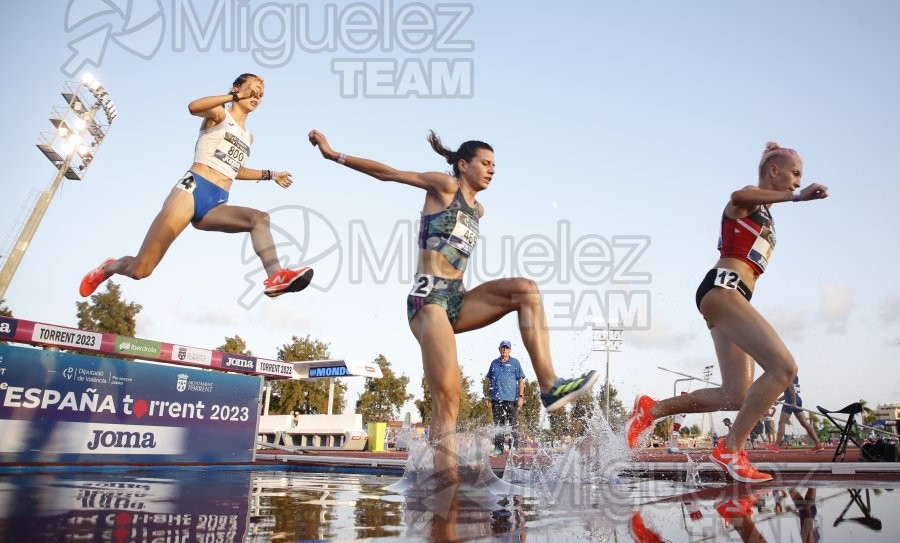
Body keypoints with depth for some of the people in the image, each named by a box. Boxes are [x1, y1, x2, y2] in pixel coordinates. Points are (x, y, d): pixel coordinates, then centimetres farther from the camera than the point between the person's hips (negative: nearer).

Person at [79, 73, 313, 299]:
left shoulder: (248, 136, 26)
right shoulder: (219, 114, 6)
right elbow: (194, 107, -18)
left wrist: (270, 175, 34)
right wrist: (236, 96, -18)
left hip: (216, 205, 6)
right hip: (193, 189, -6)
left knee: (260, 218, -28)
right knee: (140, 269, -11)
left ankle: (275, 277, -51)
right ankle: (108, 268, 24)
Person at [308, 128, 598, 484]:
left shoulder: (478, 209, 22)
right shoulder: (445, 186, 3)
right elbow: (387, 173, 3)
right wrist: (334, 155, 4)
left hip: (458, 300, 7)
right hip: (429, 297, -7)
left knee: (526, 290, -15)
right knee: (447, 394, -19)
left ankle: (549, 386, -24)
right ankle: (446, 474, -17)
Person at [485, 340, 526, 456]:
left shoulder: (515, 363, 4)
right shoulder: (494, 363, 14)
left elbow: (521, 380, 1)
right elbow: (490, 381, 18)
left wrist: (521, 396, -7)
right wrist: (488, 396, 14)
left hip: (511, 398, -3)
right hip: (496, 398, 3)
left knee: (512, 424, -2)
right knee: (498, 424, 7)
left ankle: (514, 446, 5)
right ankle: (498, 448, 12)